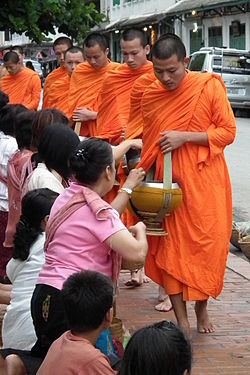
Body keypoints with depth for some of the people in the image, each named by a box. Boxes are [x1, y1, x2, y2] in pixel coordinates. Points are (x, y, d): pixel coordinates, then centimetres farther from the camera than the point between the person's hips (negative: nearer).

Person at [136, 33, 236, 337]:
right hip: (168, 184, 3)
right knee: (170, 248, -1)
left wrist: (185, 136, -16)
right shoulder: (150, 97, 6)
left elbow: (228, 131, -6)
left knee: (207, 246, 0)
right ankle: (181, 321, 6)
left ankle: (202, 307, 24)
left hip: (205, 181, -3)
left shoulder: (209, 87, -6)